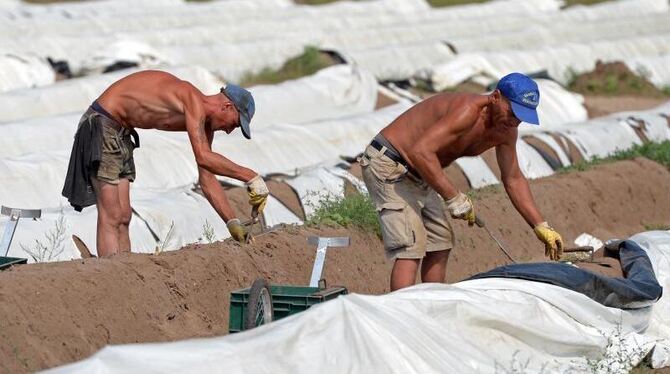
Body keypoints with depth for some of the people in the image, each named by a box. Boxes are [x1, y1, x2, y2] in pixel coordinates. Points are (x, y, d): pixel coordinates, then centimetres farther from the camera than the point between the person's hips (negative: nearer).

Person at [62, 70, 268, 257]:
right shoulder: (194, 101, -22)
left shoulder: (204, 122, 7)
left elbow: (207, 179, 9)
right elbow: (203, 157, -34)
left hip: (120, 133, 10)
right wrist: (250, 176, -32)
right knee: (111, 218, -14)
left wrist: (233, 223, 3)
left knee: (123, 218, 6)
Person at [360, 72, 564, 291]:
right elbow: (420, 152, -37)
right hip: (388, 165, -10)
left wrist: (541, 226, 7)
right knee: (411, 249, -19)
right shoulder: (468, 111, -29)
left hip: (417, 174, 10)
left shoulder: (506, 130, 0)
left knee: (441, 244, 11)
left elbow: (514, 179, 13)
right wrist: (454, 198, -33)